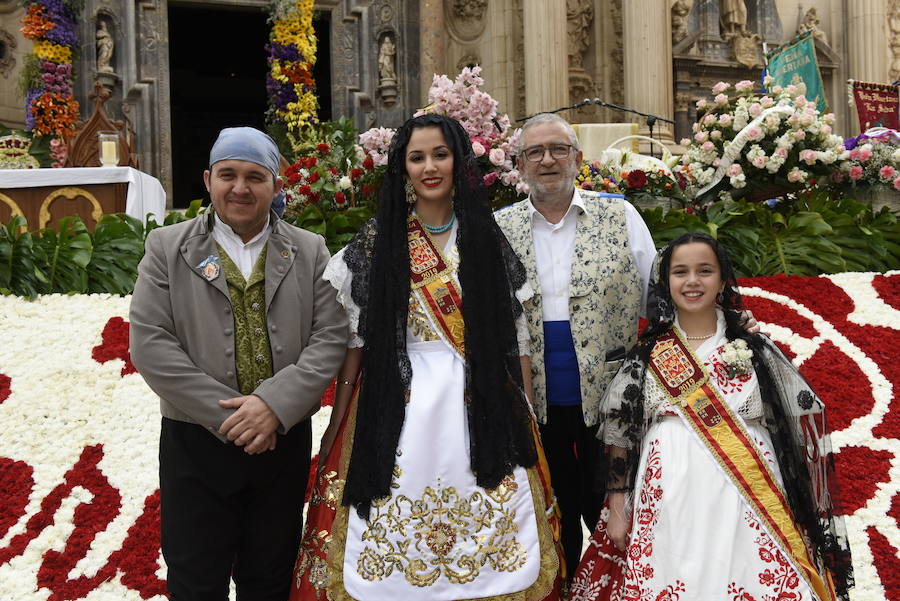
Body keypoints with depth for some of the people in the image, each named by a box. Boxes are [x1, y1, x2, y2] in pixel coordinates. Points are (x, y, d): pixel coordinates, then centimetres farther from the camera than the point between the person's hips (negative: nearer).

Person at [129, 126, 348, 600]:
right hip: (196, 442, -1)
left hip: (284, 441, 2)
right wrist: (227, 415, -14)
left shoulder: (309, 251, 5)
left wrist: (275, 405, -18)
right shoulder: (167, 248, 1)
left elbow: (331, 337, -4)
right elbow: (149, 344, -8)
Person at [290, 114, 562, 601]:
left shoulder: (487, 240, 7)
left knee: (487, 543, 4)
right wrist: (334, 430, 1)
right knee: (397, 547, 3)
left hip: (480, 411, 1)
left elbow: (515, 338, 8)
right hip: (400, 412, -1)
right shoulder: (375, 243, 3)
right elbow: (355, 342, 3)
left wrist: (525, 416, 4)